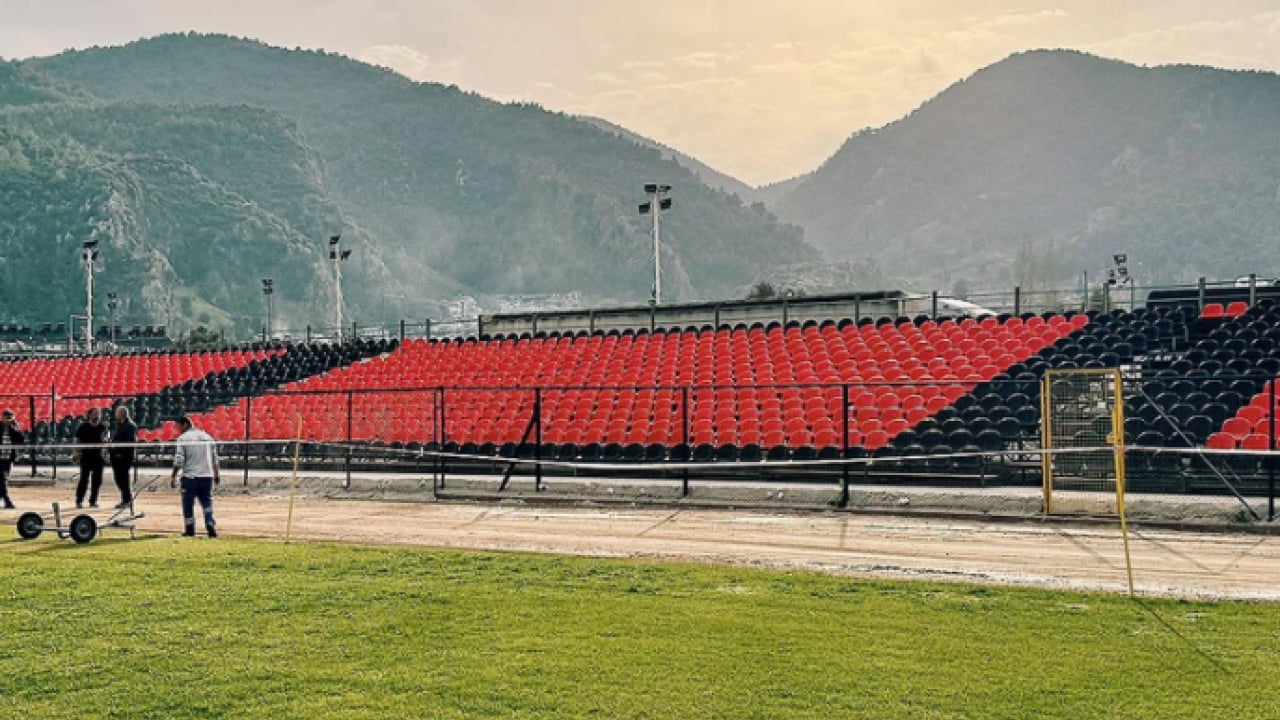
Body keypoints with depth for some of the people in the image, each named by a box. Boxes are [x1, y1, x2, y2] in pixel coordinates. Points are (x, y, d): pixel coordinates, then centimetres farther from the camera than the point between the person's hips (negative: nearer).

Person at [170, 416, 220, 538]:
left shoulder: (183, 438, -5)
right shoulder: (207, 437, 10)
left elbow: (178, 460, -10)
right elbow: (215, 459, 14)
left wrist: (173, 477, -4)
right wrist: (216, 474, 24)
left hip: (190, 476, -4)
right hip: (207, 476, 4)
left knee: (188, 504, 9)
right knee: (207, 503, 8)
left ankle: (190, 530, 13)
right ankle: (211, 527, -6)